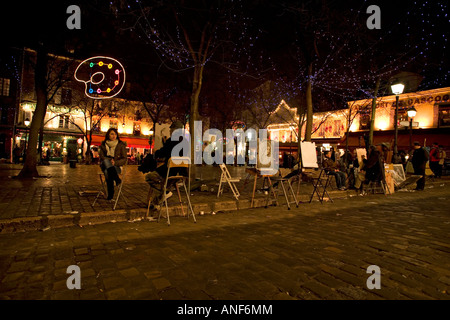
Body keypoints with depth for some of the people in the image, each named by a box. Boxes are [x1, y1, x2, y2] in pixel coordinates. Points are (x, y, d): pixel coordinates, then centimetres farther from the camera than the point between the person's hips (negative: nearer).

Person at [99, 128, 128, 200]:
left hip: (117, 166, -1)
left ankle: (110, 195, -36)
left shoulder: (121, 145, 4)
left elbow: (124, 159, 0)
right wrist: (110, 161, -17)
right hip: (105, 165, 2)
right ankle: (117, 179, -50)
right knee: (106, 161, -37)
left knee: (107, 172, -37)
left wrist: (115, 162, -19)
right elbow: (102, 157, 4)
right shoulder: (103, 144, 11)